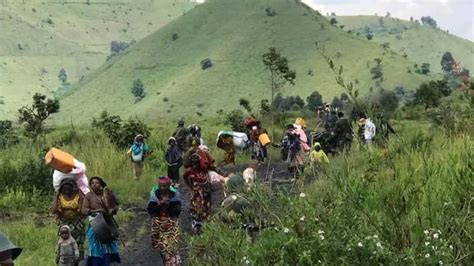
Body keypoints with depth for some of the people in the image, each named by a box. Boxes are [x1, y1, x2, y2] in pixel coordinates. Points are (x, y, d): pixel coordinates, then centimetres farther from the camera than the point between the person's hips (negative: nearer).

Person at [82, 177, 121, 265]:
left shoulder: (107, 194, 4)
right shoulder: (88, 196, -3)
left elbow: (116, 205, 12)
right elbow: (84, 209, -10)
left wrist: (112, 210, -10)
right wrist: (96, 211, -22)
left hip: (108, 224, 3)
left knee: (108, 246, 8)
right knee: (97, 246, -1)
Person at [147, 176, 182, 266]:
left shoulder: (175, 195, -7)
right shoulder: (154, 195, -5)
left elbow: (178, 210, -9)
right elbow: (150, 209, -11)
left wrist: (169, 204, -25)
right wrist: (159, 204, -24)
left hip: (171, 224, -1)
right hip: (158, 224, 1)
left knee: (172, 246, -6)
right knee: (162, 246, 10)